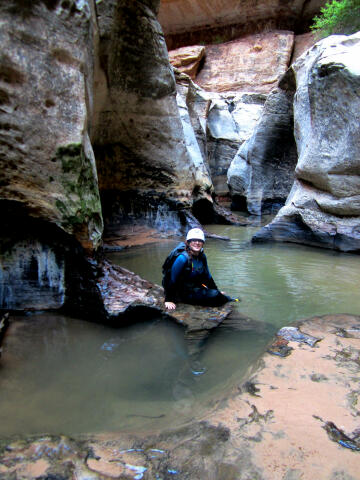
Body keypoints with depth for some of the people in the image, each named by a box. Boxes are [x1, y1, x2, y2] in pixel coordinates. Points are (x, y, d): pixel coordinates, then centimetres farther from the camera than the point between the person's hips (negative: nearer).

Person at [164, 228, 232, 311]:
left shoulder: (202, 257, 2)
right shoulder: (183, 258, -20)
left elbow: (207, 276, 15)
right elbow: (172, 280, -18)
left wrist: (217, 291, 18)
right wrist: (169, 300, -18)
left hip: (197, 289, 7)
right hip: (184, 293, -7)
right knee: (215, 296, -20)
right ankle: (229, 300, 5)